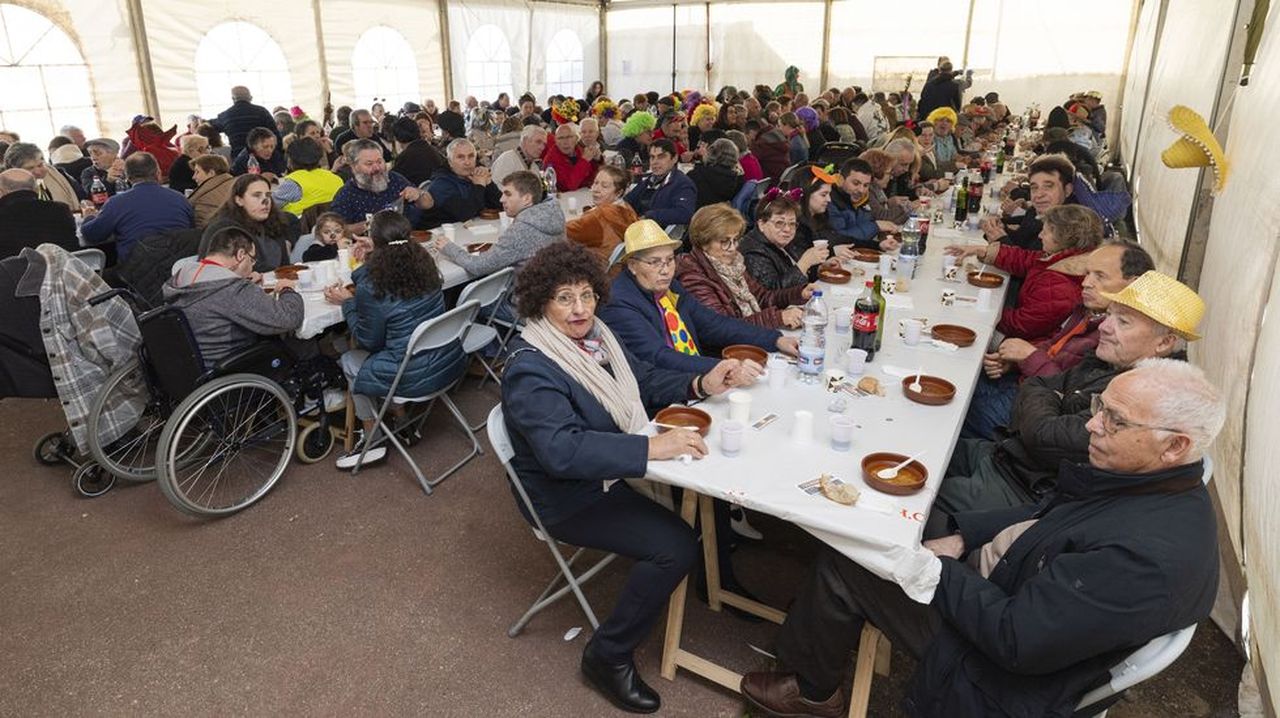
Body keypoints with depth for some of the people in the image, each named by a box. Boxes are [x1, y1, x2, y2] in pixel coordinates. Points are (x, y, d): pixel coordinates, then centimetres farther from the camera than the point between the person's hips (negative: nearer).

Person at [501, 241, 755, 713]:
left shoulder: (596, 334, 1)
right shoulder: (529, 371, -25)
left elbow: (645, 381, 10)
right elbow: (563, 450, -38)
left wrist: (701, 384, -7)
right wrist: (650, 447, -42)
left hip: (614, 471, 8)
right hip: (571, 497, -8)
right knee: (674, 546, -22)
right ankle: (608, 657, -2)